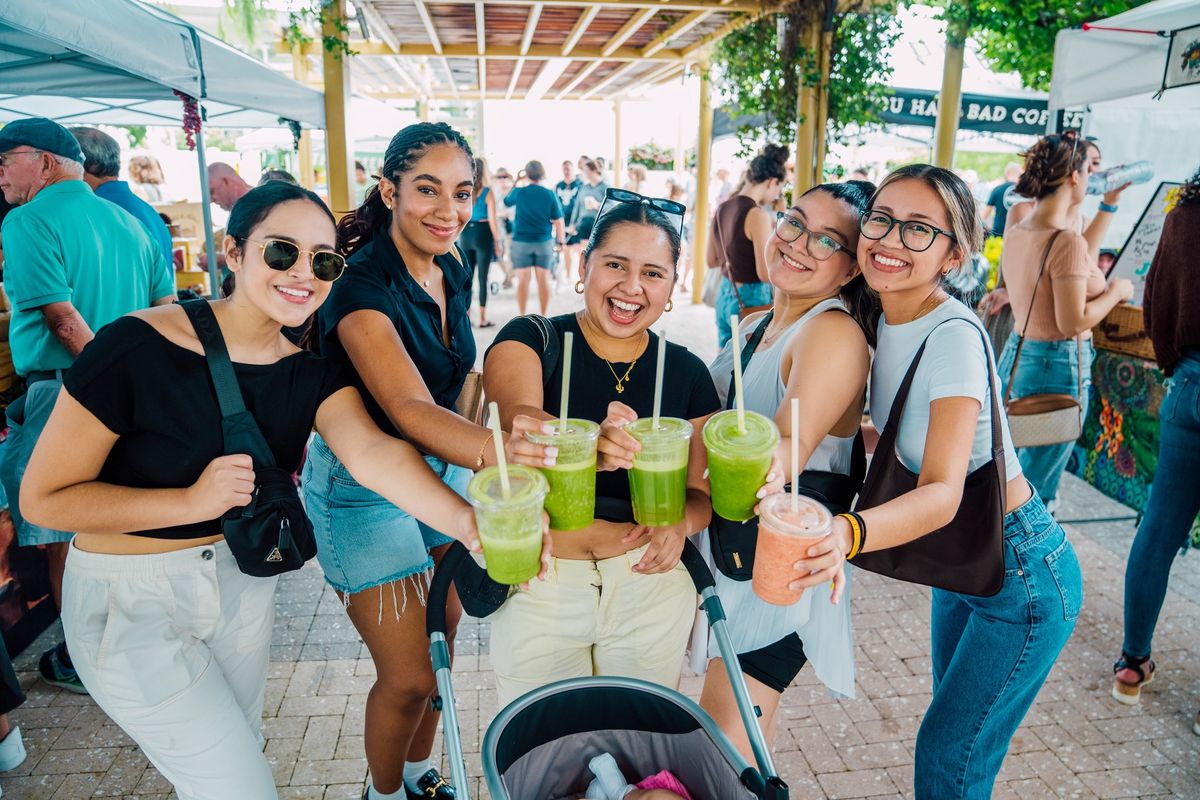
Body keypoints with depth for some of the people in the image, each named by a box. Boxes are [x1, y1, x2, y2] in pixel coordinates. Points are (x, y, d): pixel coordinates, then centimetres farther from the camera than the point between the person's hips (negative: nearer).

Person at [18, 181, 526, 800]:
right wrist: (191, 501, -29)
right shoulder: (139, 348, -23)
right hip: (130, 606, -5)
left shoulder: (311, 371, -9)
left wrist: (466, 521, -45)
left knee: (238, 748, 25)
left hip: (242, 582, 5)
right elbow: (43, 497, -17)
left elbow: (373, 451, -28)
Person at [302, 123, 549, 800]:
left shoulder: (455, 272, -2)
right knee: (409, 678, 2)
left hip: (444, 468, 7)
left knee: (440, 644, 19)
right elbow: (407, 409, -41)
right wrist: (493, 447, -59)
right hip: (364, 488, -7)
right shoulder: (361, 287, -26)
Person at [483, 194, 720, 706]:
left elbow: (703, 490, 3)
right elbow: (515, 414, -29)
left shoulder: (686, 372, 0)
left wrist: (680, 524, -19)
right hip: (540, 581, -2)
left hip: (650, 583, 2)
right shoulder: (531, 339, -8)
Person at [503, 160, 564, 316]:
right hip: (544, 241, 1)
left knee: (523, 280, 4)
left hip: (521, 241, 0)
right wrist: (561, 241, 6)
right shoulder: (550, 195, -6)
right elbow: (558, 221, -4)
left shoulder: (519, 192, -6)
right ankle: (543, 316, 10)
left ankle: (521, 316, 6)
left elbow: (506, 202, 17)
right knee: (544, 279, 6)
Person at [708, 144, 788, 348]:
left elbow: (712, 261, 14)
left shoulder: (721, 209, 5)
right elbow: (766, 273, -19)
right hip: (751, 300, -8)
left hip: (725, 297, 8)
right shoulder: (758, 215, -17)